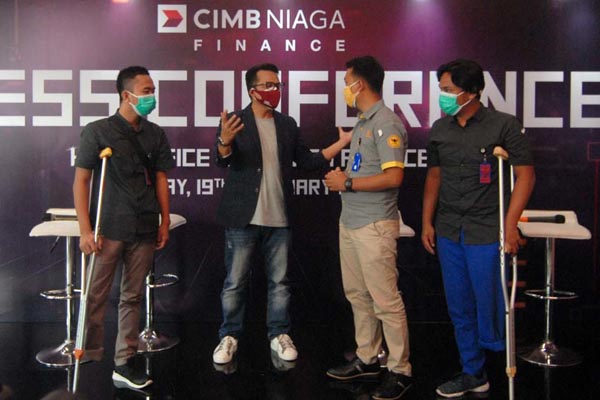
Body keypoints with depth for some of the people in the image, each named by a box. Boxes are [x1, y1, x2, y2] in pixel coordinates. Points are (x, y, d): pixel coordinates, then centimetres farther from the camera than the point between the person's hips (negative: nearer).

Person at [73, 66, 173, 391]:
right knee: (95, 297, 1)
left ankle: (125, 364, 17)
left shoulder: (155, 134, 10)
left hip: (144, 230, 4)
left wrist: (164, 221, 8)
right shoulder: (98, 131, -2)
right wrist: (85, 229, -9)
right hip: (109, 229, -4)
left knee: (132, 298, 8)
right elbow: (81, 181, -3)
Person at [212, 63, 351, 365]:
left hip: (278, 218, 4)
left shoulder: (287, 125, 10)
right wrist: (225, 141, -37)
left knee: (279, 281, 11)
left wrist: (341, 143, 2)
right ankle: (229, 336, 20)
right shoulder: (235, 121, -3)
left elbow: (307, 161, 11)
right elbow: (222, 160, -14)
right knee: (235, 282, 5)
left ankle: (279, 334, 25)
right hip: (243, 218, -3)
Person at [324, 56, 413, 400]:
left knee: (386, 300, -2)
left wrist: (348, 183, -16)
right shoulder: (363, 122, 15)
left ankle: (401, 370, 10)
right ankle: (367, 359, 29)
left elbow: (393, 177, -22)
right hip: (351, 222, 10)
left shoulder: (387, 123, -14)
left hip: (374, 225, -10)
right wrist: (342, 176, 4)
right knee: (358, 295, 16)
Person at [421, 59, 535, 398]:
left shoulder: (504, 125, -8)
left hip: (485, 232, -5)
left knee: (489, 303, 1)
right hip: (448, 231, 5)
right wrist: (427, 222, 10)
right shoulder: (439, 129, 7)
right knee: (460, 308, 12)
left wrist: (511, 225, -12)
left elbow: (526, 173, -7)